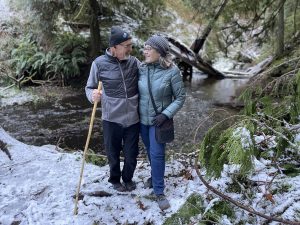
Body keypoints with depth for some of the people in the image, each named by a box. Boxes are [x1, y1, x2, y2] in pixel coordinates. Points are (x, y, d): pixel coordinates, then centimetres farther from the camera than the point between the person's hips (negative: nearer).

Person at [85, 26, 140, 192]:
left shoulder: (134, 62, -2)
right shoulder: (99, 63, -8)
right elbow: (89, 87, 0)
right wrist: (93, 95, -22)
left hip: (133, 119, 2)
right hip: (111, 119, -1)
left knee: (131, 155, 13)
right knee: (113, 154, 16)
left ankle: (128, 178, 42)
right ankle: (115, 179, 43)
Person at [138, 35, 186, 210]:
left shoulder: (172, 71, -16)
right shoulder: (142, 68, -4)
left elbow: (181, 97, -10)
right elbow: (136, 91, 7)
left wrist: (166, 114, -18)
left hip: (159, 119, -4)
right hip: (142, 118, 4)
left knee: (157, 154, -4)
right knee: (150, 151, 19)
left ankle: (159, 192, 9)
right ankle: (155, 175, 43)